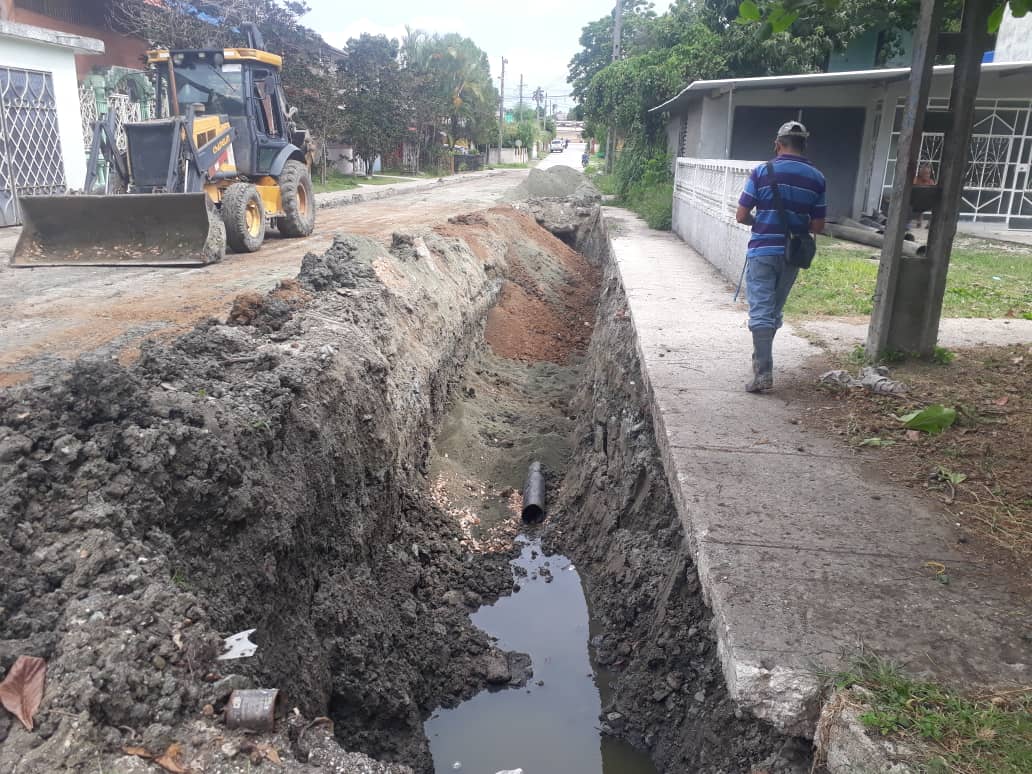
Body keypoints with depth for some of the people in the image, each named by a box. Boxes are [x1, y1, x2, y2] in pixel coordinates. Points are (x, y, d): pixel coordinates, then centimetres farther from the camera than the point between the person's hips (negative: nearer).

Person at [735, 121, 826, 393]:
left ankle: (764, 371, -11)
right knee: (775, 310, 17)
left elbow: (741, 216, -7)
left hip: (762, 251, -3)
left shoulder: (762, 172, -6)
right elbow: (818, 226, 2)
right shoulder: (817, 177, 2)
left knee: (761, 311, -4)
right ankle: (761, 358, 32)